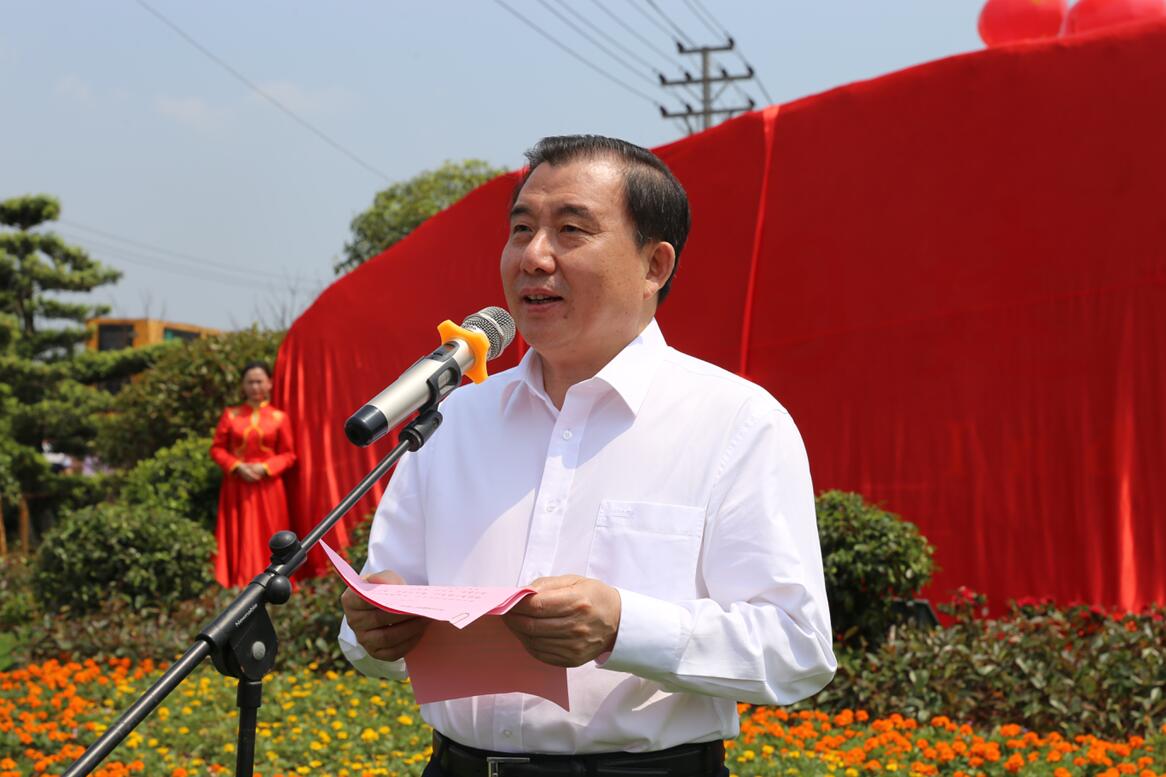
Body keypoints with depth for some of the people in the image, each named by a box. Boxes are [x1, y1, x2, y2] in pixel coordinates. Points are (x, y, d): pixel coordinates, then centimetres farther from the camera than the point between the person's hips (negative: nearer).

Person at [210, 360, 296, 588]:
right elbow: (217, 449, 5)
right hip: (236, 486, 1)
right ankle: (239, 589, 1)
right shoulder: (230, 414, 6)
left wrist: (265, 467, -13)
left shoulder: (279, 417, 3)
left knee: (266, 538, -1)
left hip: (267, 486, -1)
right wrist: (237, 466, -11)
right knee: (238, 538, 0)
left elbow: (288, 454, 3)